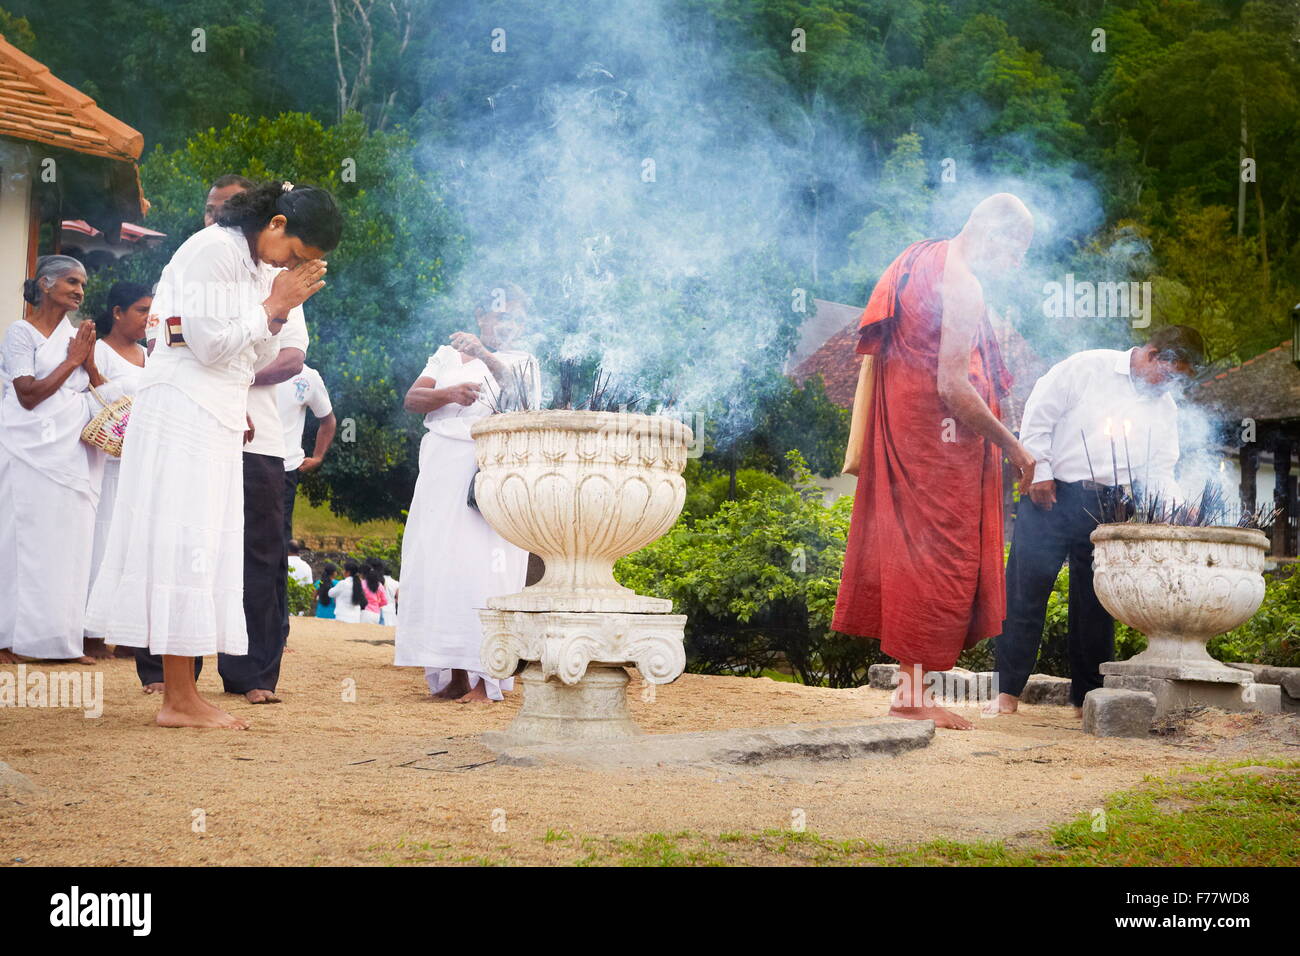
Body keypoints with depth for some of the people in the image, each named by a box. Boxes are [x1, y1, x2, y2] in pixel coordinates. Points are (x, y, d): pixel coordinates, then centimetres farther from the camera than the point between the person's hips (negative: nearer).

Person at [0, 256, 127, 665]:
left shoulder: (77, 335, 17)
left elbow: (105, 395, 16)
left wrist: (90, 363, -1)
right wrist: (72, 361, -6)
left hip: (74, 453, 6)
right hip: (34, 451, -6)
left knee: (70, 543, 3)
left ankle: (64, 638, 5)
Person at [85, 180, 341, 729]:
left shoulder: (263, 269, 15)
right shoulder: (212, 249, -11)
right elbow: (210, 344, -16)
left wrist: (281, 310, 2)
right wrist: (274, 305, -8)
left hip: (222, 417, 9)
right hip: (183, 410, -9)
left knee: (206, 549, 5)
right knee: (182, 542, -9)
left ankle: (182, 694, 7)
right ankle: (179, 700, -7)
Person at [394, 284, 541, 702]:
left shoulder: (523, 364, 15)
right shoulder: (447, 355, 19)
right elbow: (412, 398, 6)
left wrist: (485, 354, -23)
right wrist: (448, 394, -14)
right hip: (444, 466, 2)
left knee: (485, 564, -11)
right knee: (439, 558, -5)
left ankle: (482, 678, -11)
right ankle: (452, 673, -1)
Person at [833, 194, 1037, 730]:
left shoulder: (920, 260, 13)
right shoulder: (961, 284, -16)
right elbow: (953, 387, -22)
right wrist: (1011, 445, -13)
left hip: (900, 436, 10)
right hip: (937, 441, -10)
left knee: (911, 554, 10)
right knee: (937, 557, -5)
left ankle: (911, 683, 14)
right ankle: (913, 694, -2)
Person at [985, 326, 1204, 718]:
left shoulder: (1165, 407, 15)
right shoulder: (1089, 368, -3)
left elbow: (1160, 472, 14)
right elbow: (1038, 414, -5)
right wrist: (1039, 472, -9)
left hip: (1108, 509, 5)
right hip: (1052, 497, -5)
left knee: (1097, 601, 6)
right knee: (1026, 590, -7)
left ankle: (1088, 696, 14)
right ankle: (1008, 691, -2)